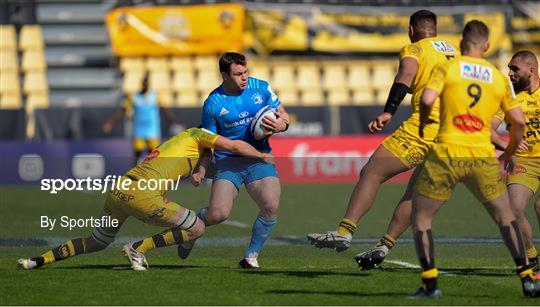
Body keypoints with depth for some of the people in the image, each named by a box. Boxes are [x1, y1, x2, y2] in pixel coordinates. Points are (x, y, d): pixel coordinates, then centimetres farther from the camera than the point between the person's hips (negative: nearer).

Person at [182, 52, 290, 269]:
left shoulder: (261, 88, 1)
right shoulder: (213, 103, -4)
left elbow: (283, 115, 10)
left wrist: (281, 125, -14)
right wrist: (201, 170, -7)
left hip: (259, 157, 2)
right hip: (228, 160, -2)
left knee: (271, 207, -20)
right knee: (218, 214, -17)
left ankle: (251, 256, 1)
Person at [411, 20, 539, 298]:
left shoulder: (446, 68, 2)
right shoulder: (499, 78, 10)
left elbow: (427, 99, -14)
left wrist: (422, 123, 6)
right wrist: (507, 155, 25)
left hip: (446, 153, -2)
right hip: (482, 157, 2)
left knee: (420, 218, 11)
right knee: (505, 217, 19)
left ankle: (430, 285, 2)